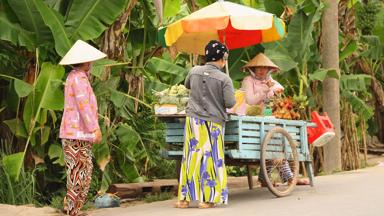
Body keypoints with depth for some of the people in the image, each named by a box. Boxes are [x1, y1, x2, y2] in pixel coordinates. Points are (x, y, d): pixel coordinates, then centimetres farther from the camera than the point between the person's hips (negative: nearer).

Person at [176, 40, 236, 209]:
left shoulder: (194, 71, 2)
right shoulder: (224, 78, -10)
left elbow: (187, 86, 22)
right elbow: (230, 103, -11)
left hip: (193, 119, 3)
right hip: (213, 122, -3)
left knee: (191, 156, 8)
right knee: (211, 158, 4)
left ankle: (185, 198, 10)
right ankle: (207, 199, 4)